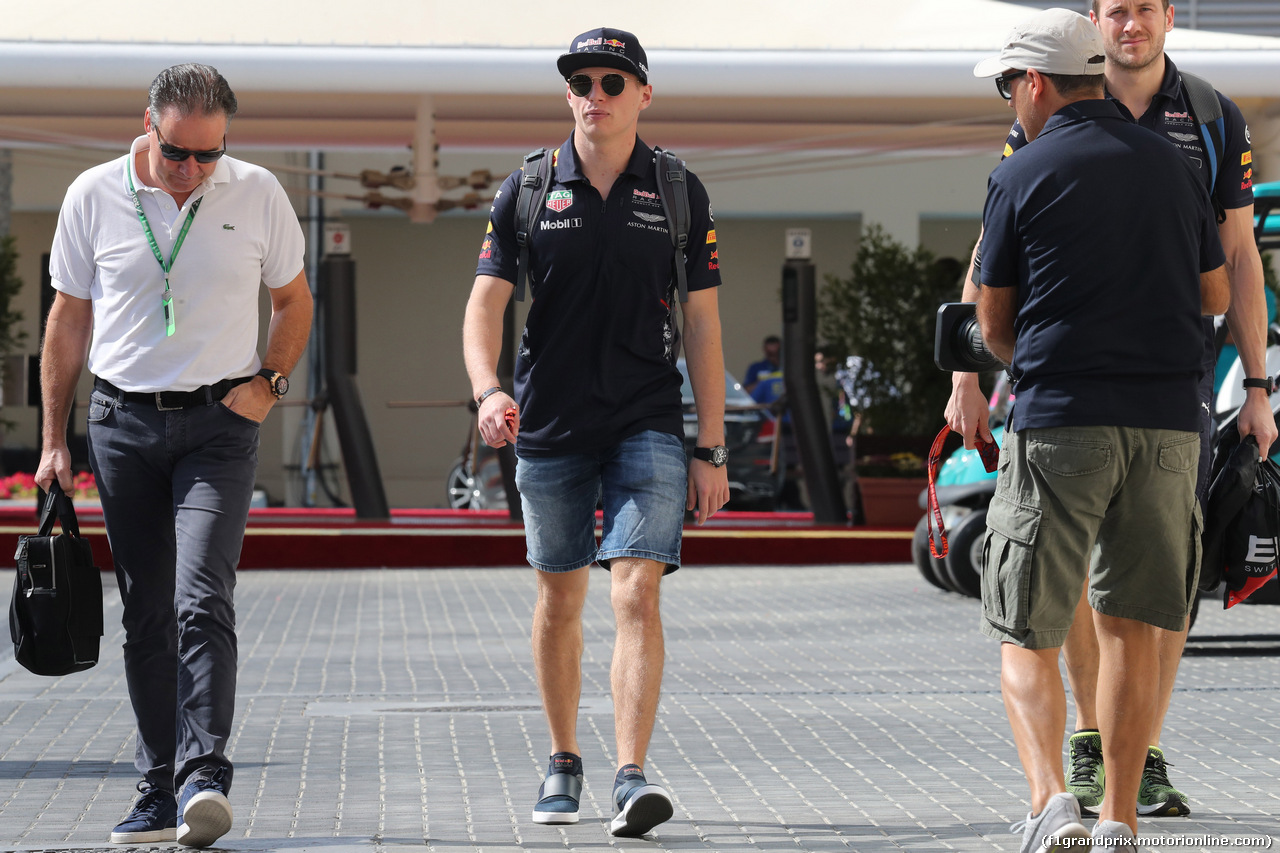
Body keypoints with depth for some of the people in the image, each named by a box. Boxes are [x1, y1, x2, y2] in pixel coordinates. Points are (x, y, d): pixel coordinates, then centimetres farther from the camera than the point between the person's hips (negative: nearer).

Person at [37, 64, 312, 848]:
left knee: (201, 599, -17)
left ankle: (205, 776, -24)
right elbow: (69, 320, 8)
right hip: (123, 423, 2)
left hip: (219, 423, -2)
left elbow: (294, 302, 15)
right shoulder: (94, 196, 0)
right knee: (146, 615, 5)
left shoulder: (258, 196, -1)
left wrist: (269, 381, -1)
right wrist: (55, 442, 7)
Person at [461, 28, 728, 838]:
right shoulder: (528, 190, 2)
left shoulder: (680, 193, 1)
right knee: (560, 599, 13)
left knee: (637, 594, -15)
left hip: (649, 425, -2)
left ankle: (632, 777, -19)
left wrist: (712, 450, 0)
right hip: (551, 428, 2)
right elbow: (486, 303, -1)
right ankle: (563, 764, 28)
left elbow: (702, 324, 3)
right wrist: (488, 390, -21)